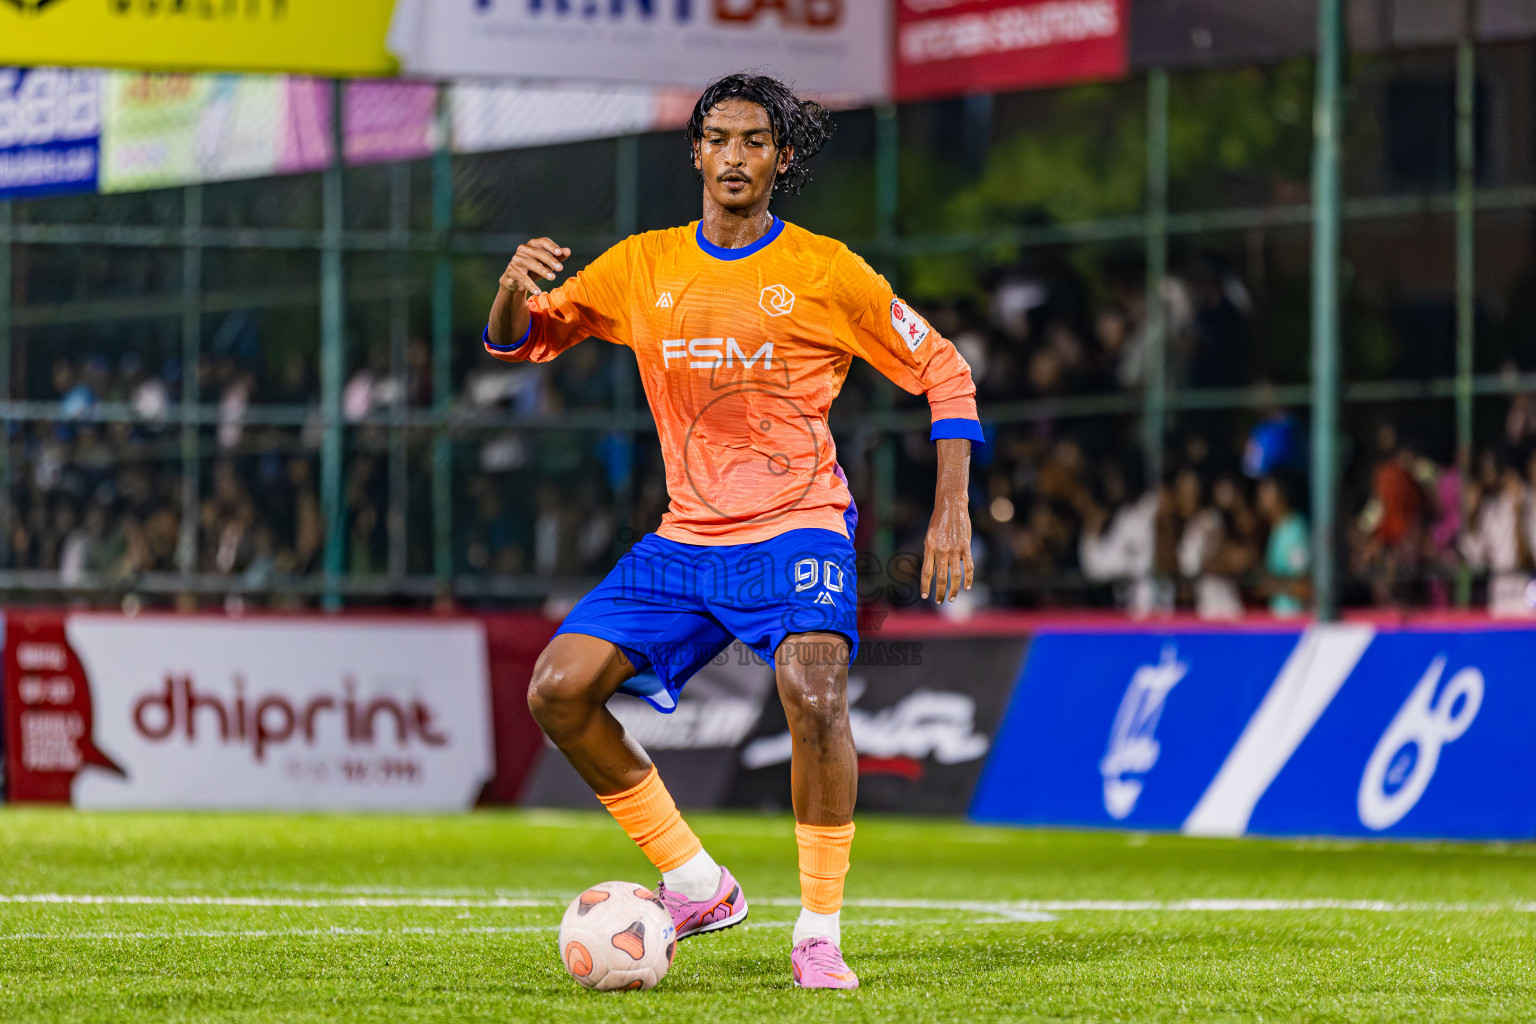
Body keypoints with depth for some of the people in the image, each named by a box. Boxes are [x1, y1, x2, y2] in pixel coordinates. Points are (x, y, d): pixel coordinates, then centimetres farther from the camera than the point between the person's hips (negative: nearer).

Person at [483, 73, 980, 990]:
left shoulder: (824, 271, -3)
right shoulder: (642, 268, 7)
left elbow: (943, 371, 3)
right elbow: (523, 339, 14)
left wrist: (952, 515, -6)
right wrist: (516, 289, -11)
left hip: (796, 531, -5)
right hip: (686, 541, 5)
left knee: (815, 696, -30)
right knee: (558, 691, -8)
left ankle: (820, 937, -18)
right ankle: (696, 887, 6)